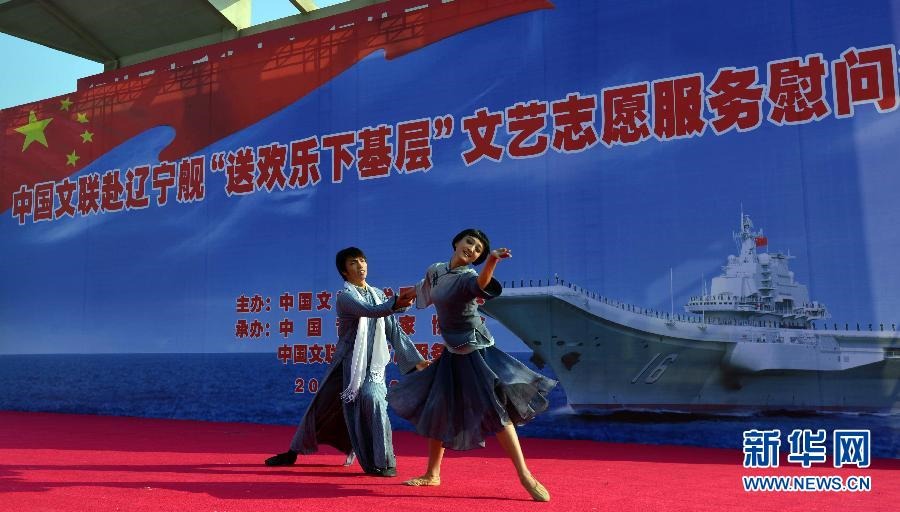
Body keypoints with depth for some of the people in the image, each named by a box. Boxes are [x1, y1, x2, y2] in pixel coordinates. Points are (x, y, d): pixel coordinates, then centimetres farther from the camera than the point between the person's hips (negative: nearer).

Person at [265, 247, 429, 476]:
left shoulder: (378, 294, 8)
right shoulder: (345, 296, -8)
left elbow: (394, 330, 7)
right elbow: (371, 311, -29)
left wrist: (415, 359, -1)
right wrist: (397, 303, -47)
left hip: (373, 364, 1)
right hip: (347, 362, -1)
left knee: (372, 398, -25)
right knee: (322, 405, 9)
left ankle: (385, 462, -14)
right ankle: (294, 452, 31)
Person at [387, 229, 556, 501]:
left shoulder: (467, 277, -17)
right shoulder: (435, 271, 4)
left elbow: (482, 283, -44)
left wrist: (492, 260, -61)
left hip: (476, 352, -7)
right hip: (452, 353, 7)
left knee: (494, 410, -14)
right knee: (436, 412, 13)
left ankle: (525, 475, -6)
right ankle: (432, 474, 29)